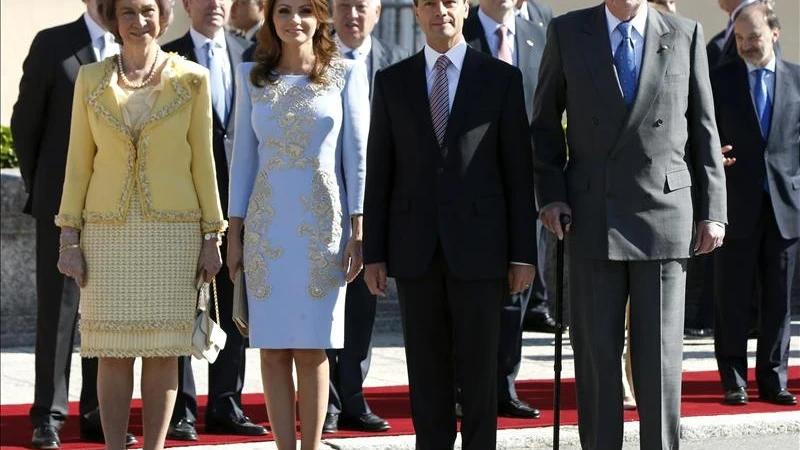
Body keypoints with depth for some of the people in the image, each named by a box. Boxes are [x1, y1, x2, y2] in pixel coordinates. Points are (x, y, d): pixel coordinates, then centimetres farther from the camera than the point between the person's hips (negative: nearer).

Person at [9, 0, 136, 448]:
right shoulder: (52, 44, -1)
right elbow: (26, 122, 3)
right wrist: (39, 189, 5)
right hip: (64, 201, -3)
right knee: (58, 310, 1)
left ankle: (98, 413, 14)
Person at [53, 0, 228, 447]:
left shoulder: (192, 80, 2)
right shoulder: (91, 80, 6)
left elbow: (203, 162, 3)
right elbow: (78, 164, 7)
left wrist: (212, 236, 1)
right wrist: (69, 238, 2)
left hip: (173, 230, -1)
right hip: (108, 230, 1)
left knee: (163, 348, 1)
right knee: (113, 350, 1)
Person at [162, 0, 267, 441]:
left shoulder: (247, 55, 9)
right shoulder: (168, 57, -1)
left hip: (238, 195, 4)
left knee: (233, 308, 8)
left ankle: (226, 407, 16)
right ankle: (180, 410, 7)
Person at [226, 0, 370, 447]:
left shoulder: (347, 74, 2)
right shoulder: (252, 76, 9)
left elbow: (357, 155, 1)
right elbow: (244, 155, 11)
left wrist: (358, 233, -4)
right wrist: (234, 234, 7)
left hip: (323, 226, -2)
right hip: (267, 226, 2)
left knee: (312, 348, 0)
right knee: (273, 349, 1)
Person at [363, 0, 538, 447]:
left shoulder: (502, 77, 2)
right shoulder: (392, 81, 8)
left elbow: (519, 170, 1)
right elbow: (380, 172, 8)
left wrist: (524, 253, -3)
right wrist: (374, 252, 3)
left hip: (478, 244, -2)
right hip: (415, 247, 2)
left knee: (479, 368, 2)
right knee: (426, 370, 6)